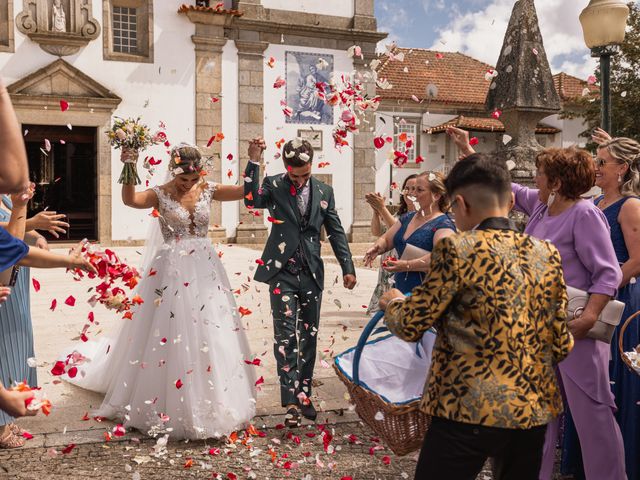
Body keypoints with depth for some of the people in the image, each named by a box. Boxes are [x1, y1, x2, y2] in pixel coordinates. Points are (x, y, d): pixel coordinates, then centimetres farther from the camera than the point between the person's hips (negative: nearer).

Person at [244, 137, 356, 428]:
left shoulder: (324, 191, 6)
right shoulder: (273, 185, -2)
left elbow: (336, 231, 10)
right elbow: (252, 201, -22)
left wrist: (347, 268, 6)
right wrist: (254, 162, -26)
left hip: (312, 273, 3)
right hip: (282, 272, -3)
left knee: (308, 337, 10)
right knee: (286, 337, -7)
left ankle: (304, 395, 23)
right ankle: (291, 402, -3)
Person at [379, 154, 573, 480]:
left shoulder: (456, 249, -13)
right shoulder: (548, 254, 3)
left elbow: (410, 326, -7)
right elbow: (562, 345, 7)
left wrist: (392, 303, 14)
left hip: (470, 409, -6)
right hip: (534, 408, 6)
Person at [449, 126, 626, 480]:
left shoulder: (584, 214, -16)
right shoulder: (539, 204, 6)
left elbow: (609, 273, -17)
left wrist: (589, 318, -28)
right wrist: (467, 150, 19)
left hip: (574, 329, -8)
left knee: (590, 411, 0)